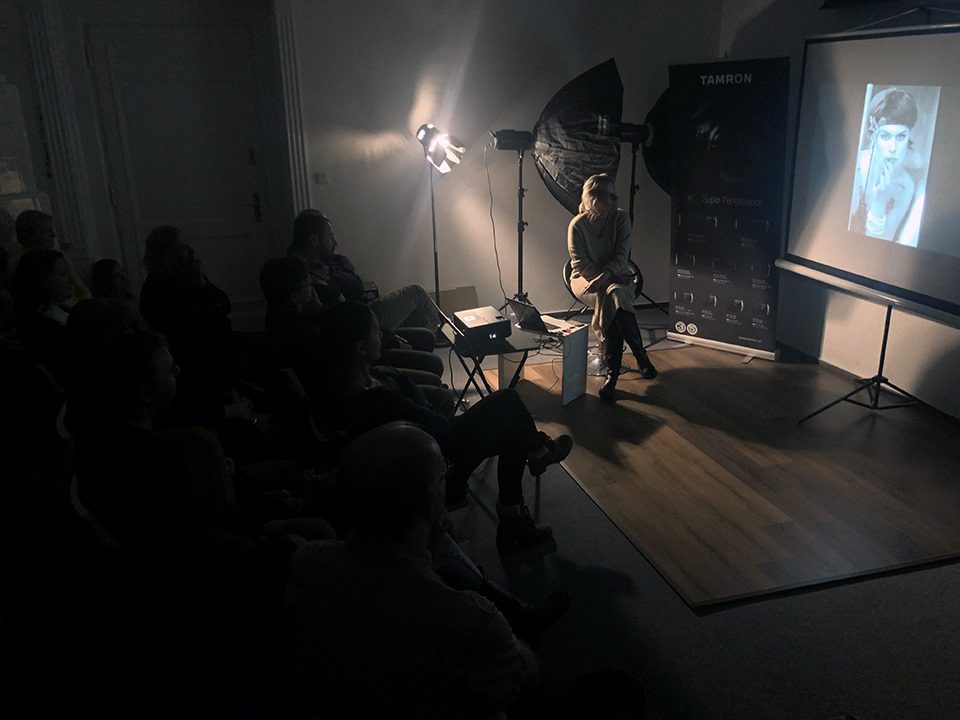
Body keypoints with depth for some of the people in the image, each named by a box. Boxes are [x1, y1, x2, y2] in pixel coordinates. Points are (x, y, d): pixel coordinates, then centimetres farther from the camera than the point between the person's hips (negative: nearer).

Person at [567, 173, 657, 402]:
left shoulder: (621, 218, -4)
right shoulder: (577, 225, -9)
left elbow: (621, 256, -9)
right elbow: (580, 264, -12)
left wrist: (606, 276, -27)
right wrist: (611, 280, -22)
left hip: (617, 276, 2)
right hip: (586, 279, -1)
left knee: (612, 299, -33)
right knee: (614, 295, -34)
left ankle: (612, 374, -31)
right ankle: (641, 358, -26)